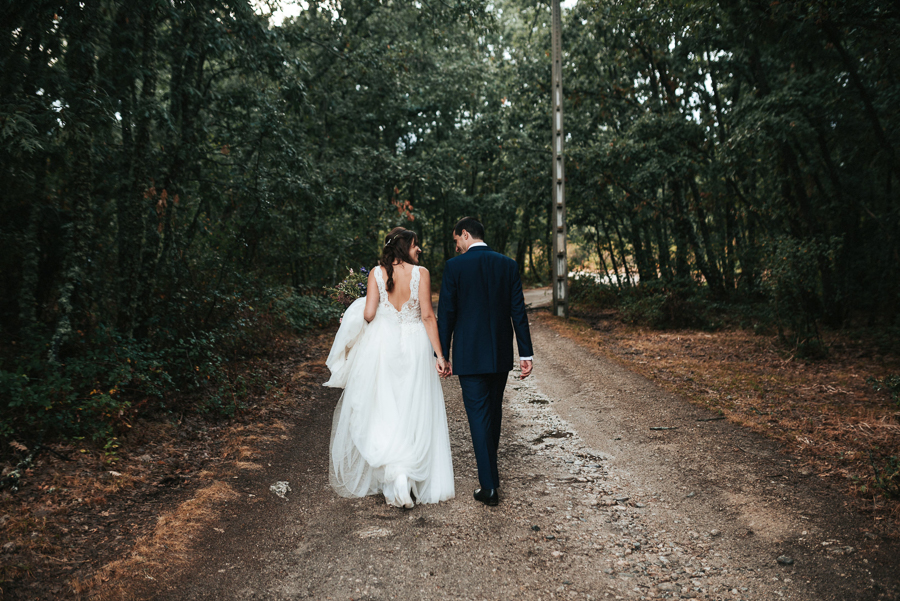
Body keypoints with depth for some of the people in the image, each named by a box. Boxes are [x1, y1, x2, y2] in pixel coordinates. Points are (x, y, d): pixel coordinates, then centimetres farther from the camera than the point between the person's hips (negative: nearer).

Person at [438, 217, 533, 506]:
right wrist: (526, 353, 4)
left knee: (479, 416, 0)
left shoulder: (454, 266, -8)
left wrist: (441, 355, -1)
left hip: (469, 355, -4)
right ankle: (489, 469, 36)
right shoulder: (508, 265, 2)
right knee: (493, 412, 20)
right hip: (501, 354, 5)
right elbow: (518, 312, 1)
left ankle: (489, 486, 1)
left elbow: (446, 314, -8)